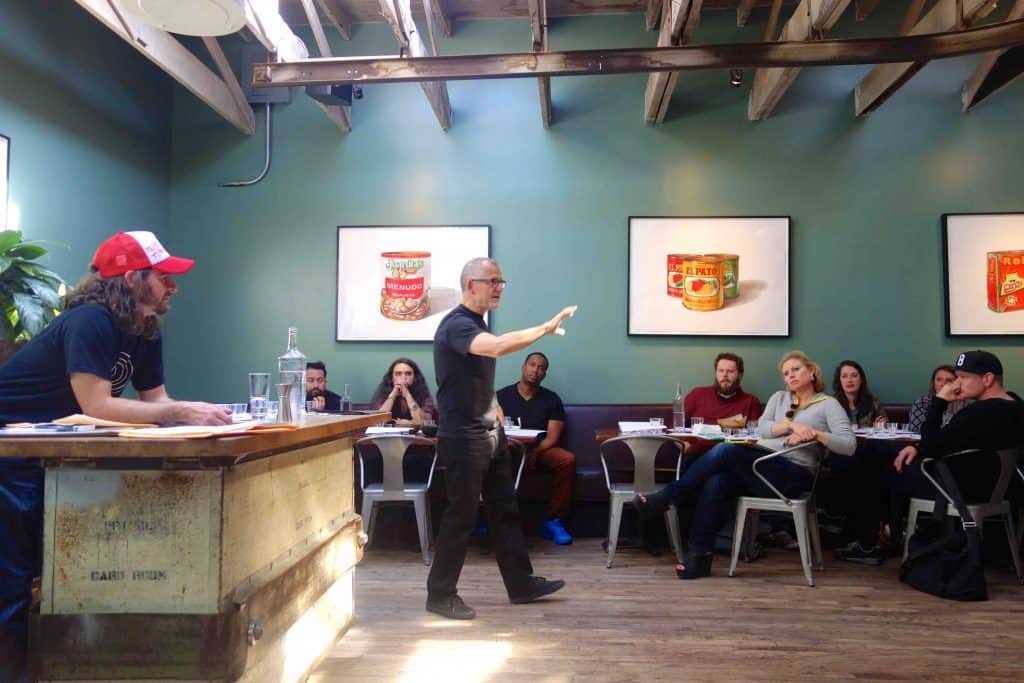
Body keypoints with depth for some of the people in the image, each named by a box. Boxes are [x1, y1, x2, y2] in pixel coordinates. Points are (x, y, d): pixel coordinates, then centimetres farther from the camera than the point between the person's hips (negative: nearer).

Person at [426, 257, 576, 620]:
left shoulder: (477, 324, 14)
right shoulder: (456, 324, -17)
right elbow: (498, 347, -36)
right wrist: (546, 327, -30)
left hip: (490, 433, 10)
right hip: (462, 438, -9)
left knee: (505, 510, 13)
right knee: (461, 516, -1)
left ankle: (521, 584, 24)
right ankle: (440, 595, 13)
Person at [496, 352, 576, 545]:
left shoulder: (551, 399, 8)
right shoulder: (502, 396, 8)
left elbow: (552, 437, -1)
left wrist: (535, 452, -20)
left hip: (541, 451, 1)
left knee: (568, 460, -30)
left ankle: (553, 520, -18)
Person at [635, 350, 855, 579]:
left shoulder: (828, 404, 9)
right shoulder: (779, 397, 23)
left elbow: (849, 445, -2)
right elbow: (762, 427, 6)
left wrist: (816, 433, -16)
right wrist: (791, 425, -12)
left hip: (793, 475, -5)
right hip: (761, 465, 5)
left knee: (726, 450, -28)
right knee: (715, 483, -27)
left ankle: (666, 496, -18)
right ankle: (699, 556, -22)